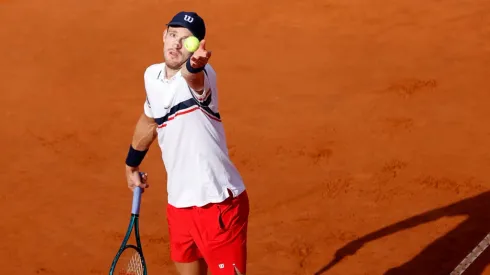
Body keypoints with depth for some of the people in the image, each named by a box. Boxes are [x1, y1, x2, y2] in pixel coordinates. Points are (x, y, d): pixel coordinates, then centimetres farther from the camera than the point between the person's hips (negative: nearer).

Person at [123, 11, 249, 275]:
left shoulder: (202, 75, -17)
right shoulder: (152, 75, 5)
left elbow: (193, 77, -44)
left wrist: (194, 64, -66)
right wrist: (131, 163, 34)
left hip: (219, 204, -7)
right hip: (178, 203, 7)